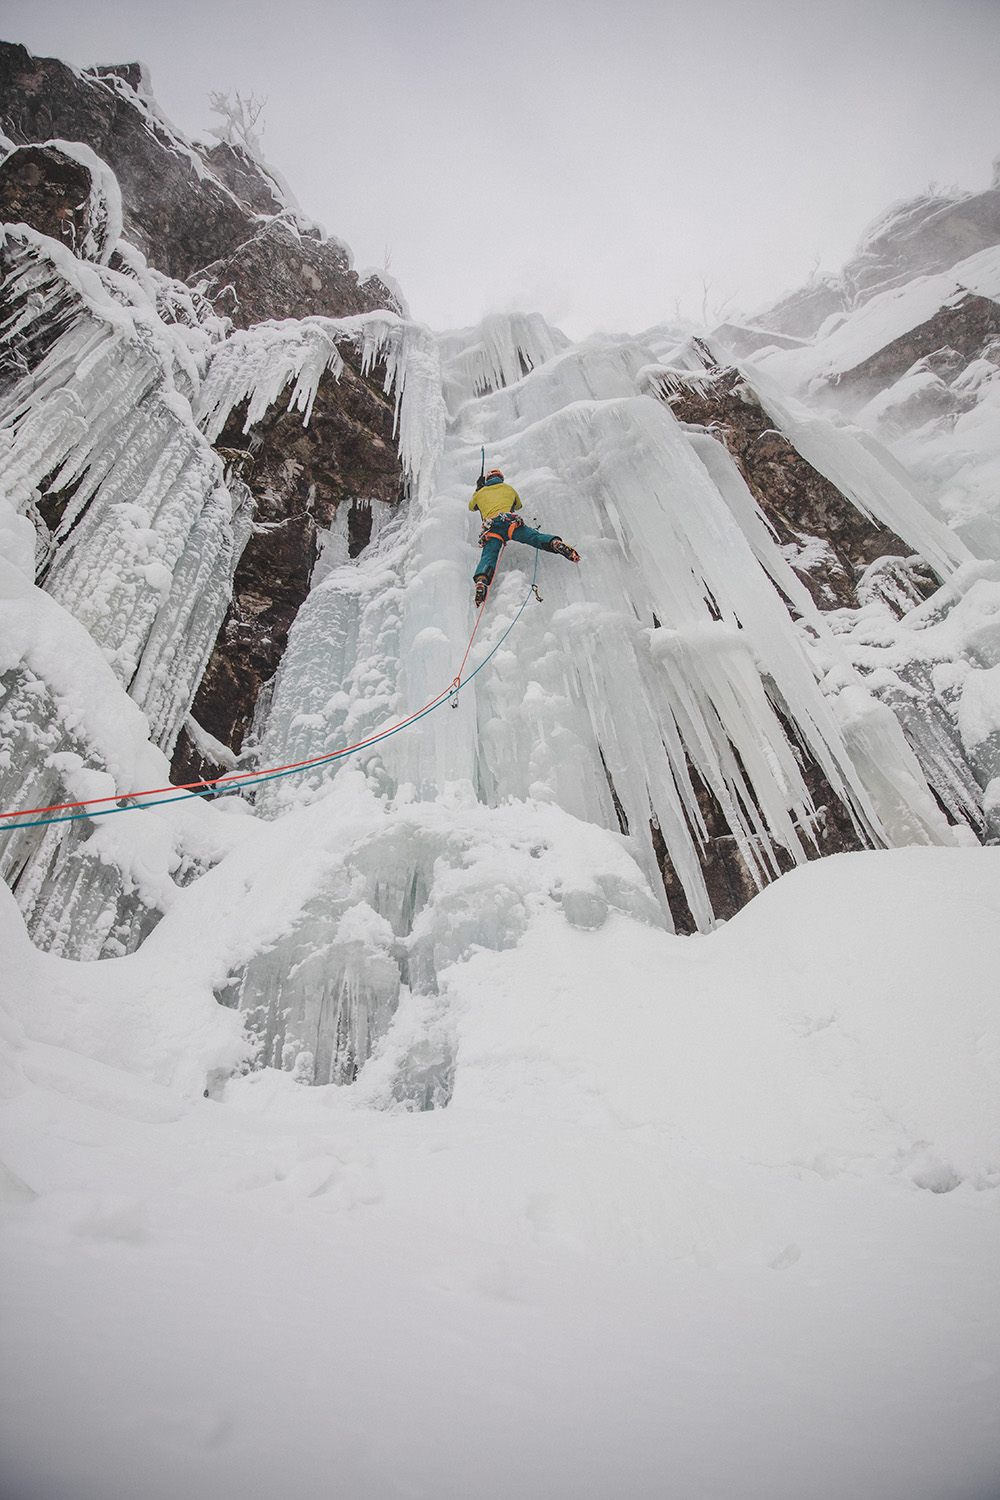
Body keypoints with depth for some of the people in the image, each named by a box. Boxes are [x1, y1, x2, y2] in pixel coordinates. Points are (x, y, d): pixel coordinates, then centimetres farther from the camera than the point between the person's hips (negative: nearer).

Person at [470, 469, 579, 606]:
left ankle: (481, 581, -42)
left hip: (491, 527, 0)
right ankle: (555, 543, -39)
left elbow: (471, 506, 51)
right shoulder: (508, 488, 32)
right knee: (535, 537, -9)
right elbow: (518, 505, 51)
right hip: (510, 521, 0)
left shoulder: (480, 493, 29)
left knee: (488, 556, -16)